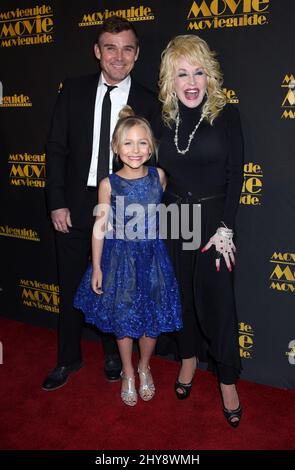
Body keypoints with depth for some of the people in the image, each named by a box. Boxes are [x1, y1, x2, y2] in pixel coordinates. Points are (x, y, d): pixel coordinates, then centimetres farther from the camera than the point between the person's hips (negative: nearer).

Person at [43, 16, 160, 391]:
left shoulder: (148, 103, -3)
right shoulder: (73, 92, 0)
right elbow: (56, 149, 0)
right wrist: (57, 202, -5)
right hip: (74, 206, 2)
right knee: (71, 287, 12)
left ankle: (113, 353, 38)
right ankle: (68, 359, 33)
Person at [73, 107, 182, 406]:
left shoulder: (158, 176, -5)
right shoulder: (109, 184, -10)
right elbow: (100, 227, -5)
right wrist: (96, 266, -3)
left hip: (151, 256, 2)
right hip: (120, 257, -1)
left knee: (152, 318, 11)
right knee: (122, 318, 13)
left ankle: (144, 367, 40)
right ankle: (127, 372, 37)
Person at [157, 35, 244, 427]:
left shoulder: (227, 115, -6)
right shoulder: (165, 118, 3)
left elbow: (235, 175, -8)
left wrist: (225, 228, -14)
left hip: (213, 218, -3)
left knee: (217, 300, 1)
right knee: (182, 295, 15)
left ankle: (228, 380, 20)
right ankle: (189, 358, 37)